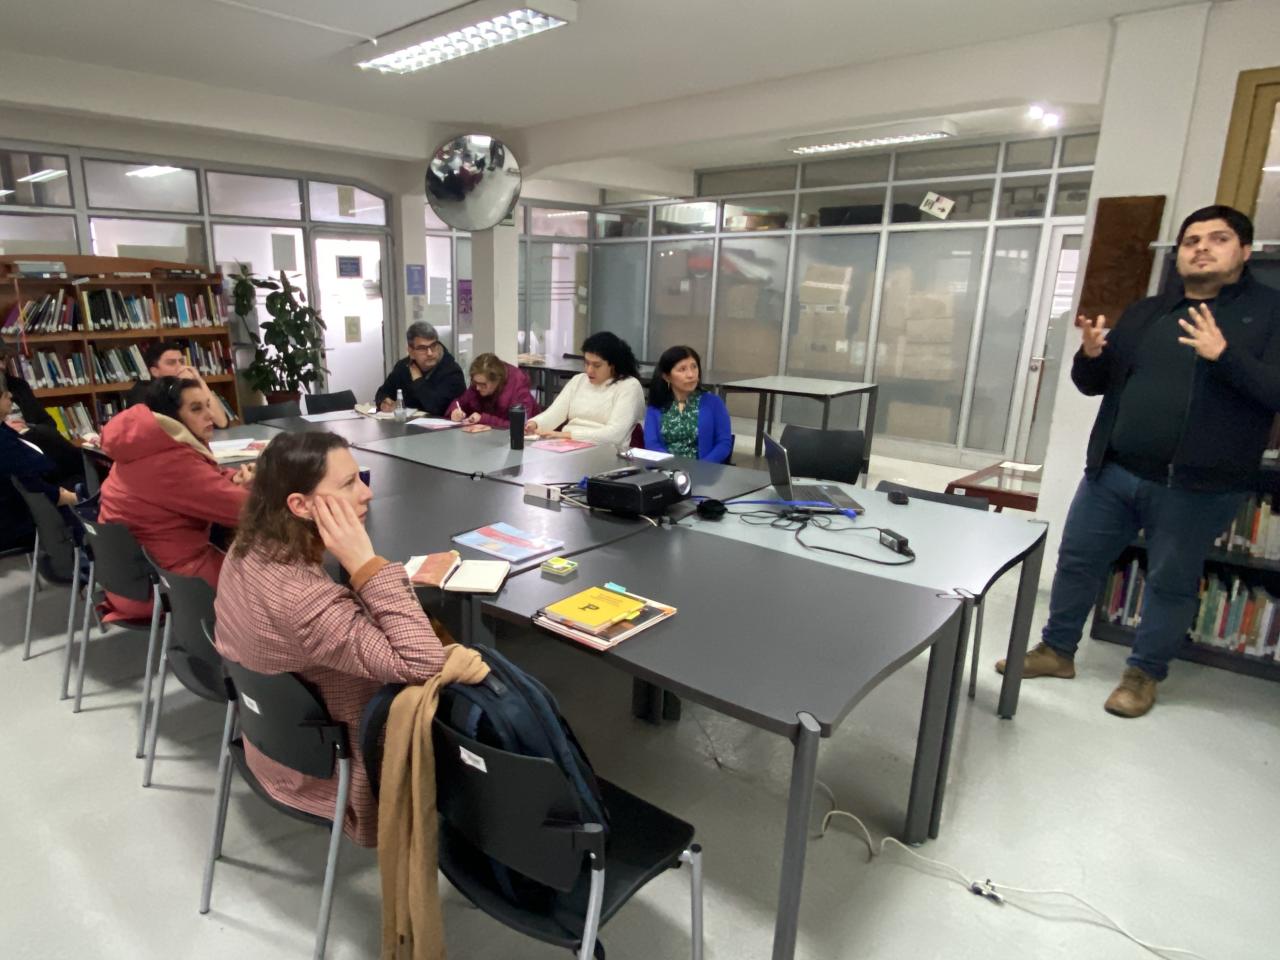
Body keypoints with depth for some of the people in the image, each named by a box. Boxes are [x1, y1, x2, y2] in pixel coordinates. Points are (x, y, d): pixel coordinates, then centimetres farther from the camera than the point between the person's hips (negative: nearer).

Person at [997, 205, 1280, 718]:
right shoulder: (1145, 312, 12)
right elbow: (1094, 385, 13)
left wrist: (1224, 355, -26)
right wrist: (1091, 355, -9)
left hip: (1196, 485, -4)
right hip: (1112, 471, 4)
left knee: (1171, 582, 9)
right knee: (1077, 559, 10)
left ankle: (1144, 673, 27)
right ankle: (1057, 650, 27)